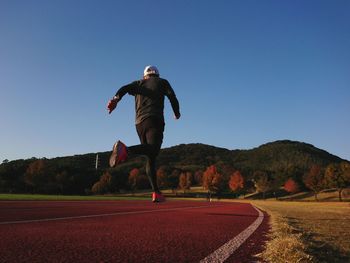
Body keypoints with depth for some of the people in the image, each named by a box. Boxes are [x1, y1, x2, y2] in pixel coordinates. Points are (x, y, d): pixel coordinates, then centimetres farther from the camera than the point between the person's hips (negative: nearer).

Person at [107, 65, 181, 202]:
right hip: (154, 120, -5)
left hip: (139, 122, 5)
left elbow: (125, 88, 5)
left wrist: (116, 98, -13)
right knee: (153, 149, -25)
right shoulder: (162, 82, 20)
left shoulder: (138, 83, 26)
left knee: (151, 157, 10)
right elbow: (172, 96, 5)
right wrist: (177, 113, 19)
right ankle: (125, 150, -52)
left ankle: (156, 192, 10)